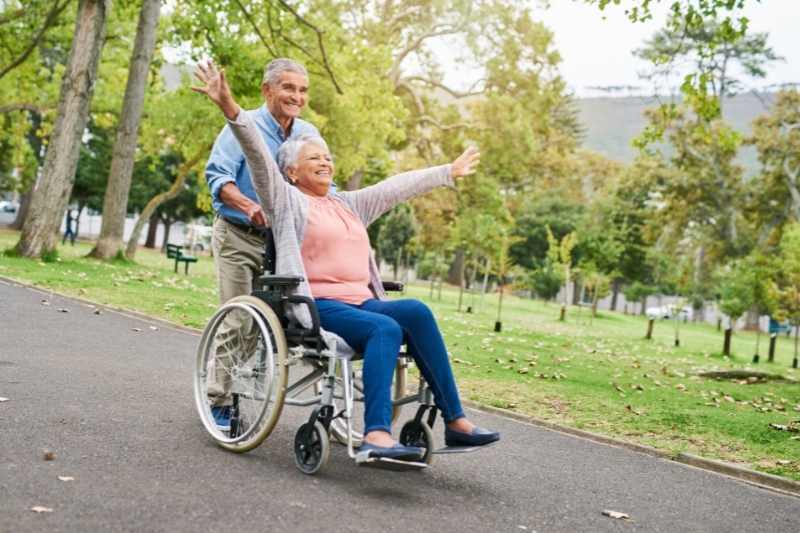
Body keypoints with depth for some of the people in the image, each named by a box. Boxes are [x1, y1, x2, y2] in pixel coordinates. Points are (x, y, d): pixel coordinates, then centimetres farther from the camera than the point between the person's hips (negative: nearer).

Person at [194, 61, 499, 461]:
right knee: (386, 328, -32)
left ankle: (452, 420, -21)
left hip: (362, 303, 6)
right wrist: (231, 110, -21)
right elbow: (258, 155, -7)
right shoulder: (286, 200, 7)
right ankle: (377, 435, -42)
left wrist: (450, 172, 36)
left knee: (416, 311, -22)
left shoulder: (349, 204, 25)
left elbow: (399, 186, 30)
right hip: (317, 306, -6)